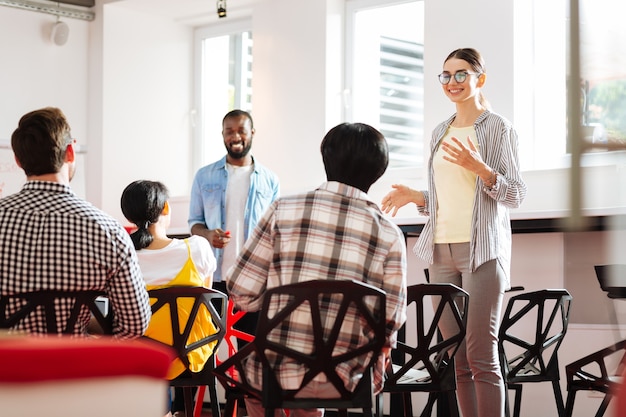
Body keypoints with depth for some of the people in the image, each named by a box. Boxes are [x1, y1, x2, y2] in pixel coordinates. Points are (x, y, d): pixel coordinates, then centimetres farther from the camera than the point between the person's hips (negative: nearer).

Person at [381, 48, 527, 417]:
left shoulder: (498, 128, -1)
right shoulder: (441, 132, 17)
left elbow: (516, 195, -5)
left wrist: (480, 168, -19)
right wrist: (415, 197, 8)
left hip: (481, 249, -6)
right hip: (442, 249, 6)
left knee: (481, 355, -11)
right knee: (457, 358, 4)